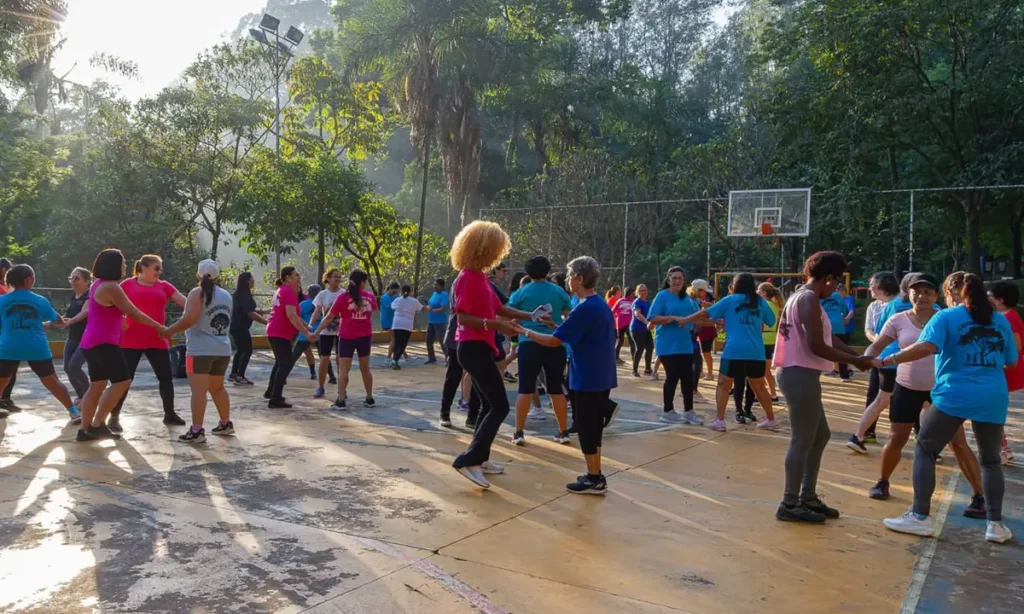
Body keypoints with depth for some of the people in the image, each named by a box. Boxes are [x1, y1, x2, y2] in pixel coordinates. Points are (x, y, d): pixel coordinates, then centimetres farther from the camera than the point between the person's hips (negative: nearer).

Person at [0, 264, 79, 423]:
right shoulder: (40, 301, 2)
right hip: (37, 349, -1)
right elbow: (60, 322, 15)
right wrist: (48, 324, 39)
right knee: (52, 382, 6)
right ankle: (74, 412, 1)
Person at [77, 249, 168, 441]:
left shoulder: (99, 284, 14)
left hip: (92, 342, 10)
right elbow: (134, 313, -14)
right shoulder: (111, 287, -17)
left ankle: (85, 430, 14)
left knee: (97, 385, 12)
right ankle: (98, 424, -7)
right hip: (103, 343, -10)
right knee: (122, 381, -8)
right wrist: (158, 326, -6)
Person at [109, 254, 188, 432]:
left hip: (158, 341, 3)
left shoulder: (164, 286, 8)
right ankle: (114, 416, 11)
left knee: (166, 377, 7)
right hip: (131, 341, -3)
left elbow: (186, 302, 1)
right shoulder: (128, 284, 1)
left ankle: (169, 414, 21)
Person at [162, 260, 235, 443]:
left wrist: (170, 330, -8)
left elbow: (190, 319, -18)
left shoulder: (198, 293, -7)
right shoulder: (227, 295, 13)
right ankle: (226, 423, 25)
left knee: (198, 390, -8)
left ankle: (197, 430, -11)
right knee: (217, 387, 20)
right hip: (223, 349, 7)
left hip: (200, 349, -7)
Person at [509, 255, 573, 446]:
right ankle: (563, 432, 16)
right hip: (556, 345, 2)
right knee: (557, 389, 10)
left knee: (525, 389, 4)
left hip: (530, 344, -2)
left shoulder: (521, 292, 2)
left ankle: (519, 433, 5)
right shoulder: (559, 292, 7)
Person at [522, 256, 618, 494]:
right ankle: (596, 475, 24)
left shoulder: (584, 309, -18)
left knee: (586, 429, 1)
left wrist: (526, 331, -8)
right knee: (594, 427, 16)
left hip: (587, 380, -9)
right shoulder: (603, 306, 10)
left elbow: (554, 341, -19)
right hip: (602, 377, 9)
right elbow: (612, 338, 20)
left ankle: (594, 480, 9)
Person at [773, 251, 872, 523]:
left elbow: (829, 338, 19)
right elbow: (817, 346, -20)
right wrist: (855, 361, -11)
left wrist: (858, 355, 10)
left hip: (801, 374, 11)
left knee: (820, 436, 18)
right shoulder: (809, 299, -15)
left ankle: (808, 498, 25)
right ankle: (789, 504, 6)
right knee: (803, 441, -3)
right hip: (801, 375, -11)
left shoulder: (803, 297, 17)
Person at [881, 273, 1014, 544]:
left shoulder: (946, 317, -3)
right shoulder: (1000, 320, 12)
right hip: (993, 399, 4)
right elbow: (1012, 362, 19)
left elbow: (925, 348, -20)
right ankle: (995, 524, 13)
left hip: (954, 396, -4)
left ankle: (920, 517, 3)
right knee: (991, 459, 18)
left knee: (924, 450, 7)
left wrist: (885, 361, -18)